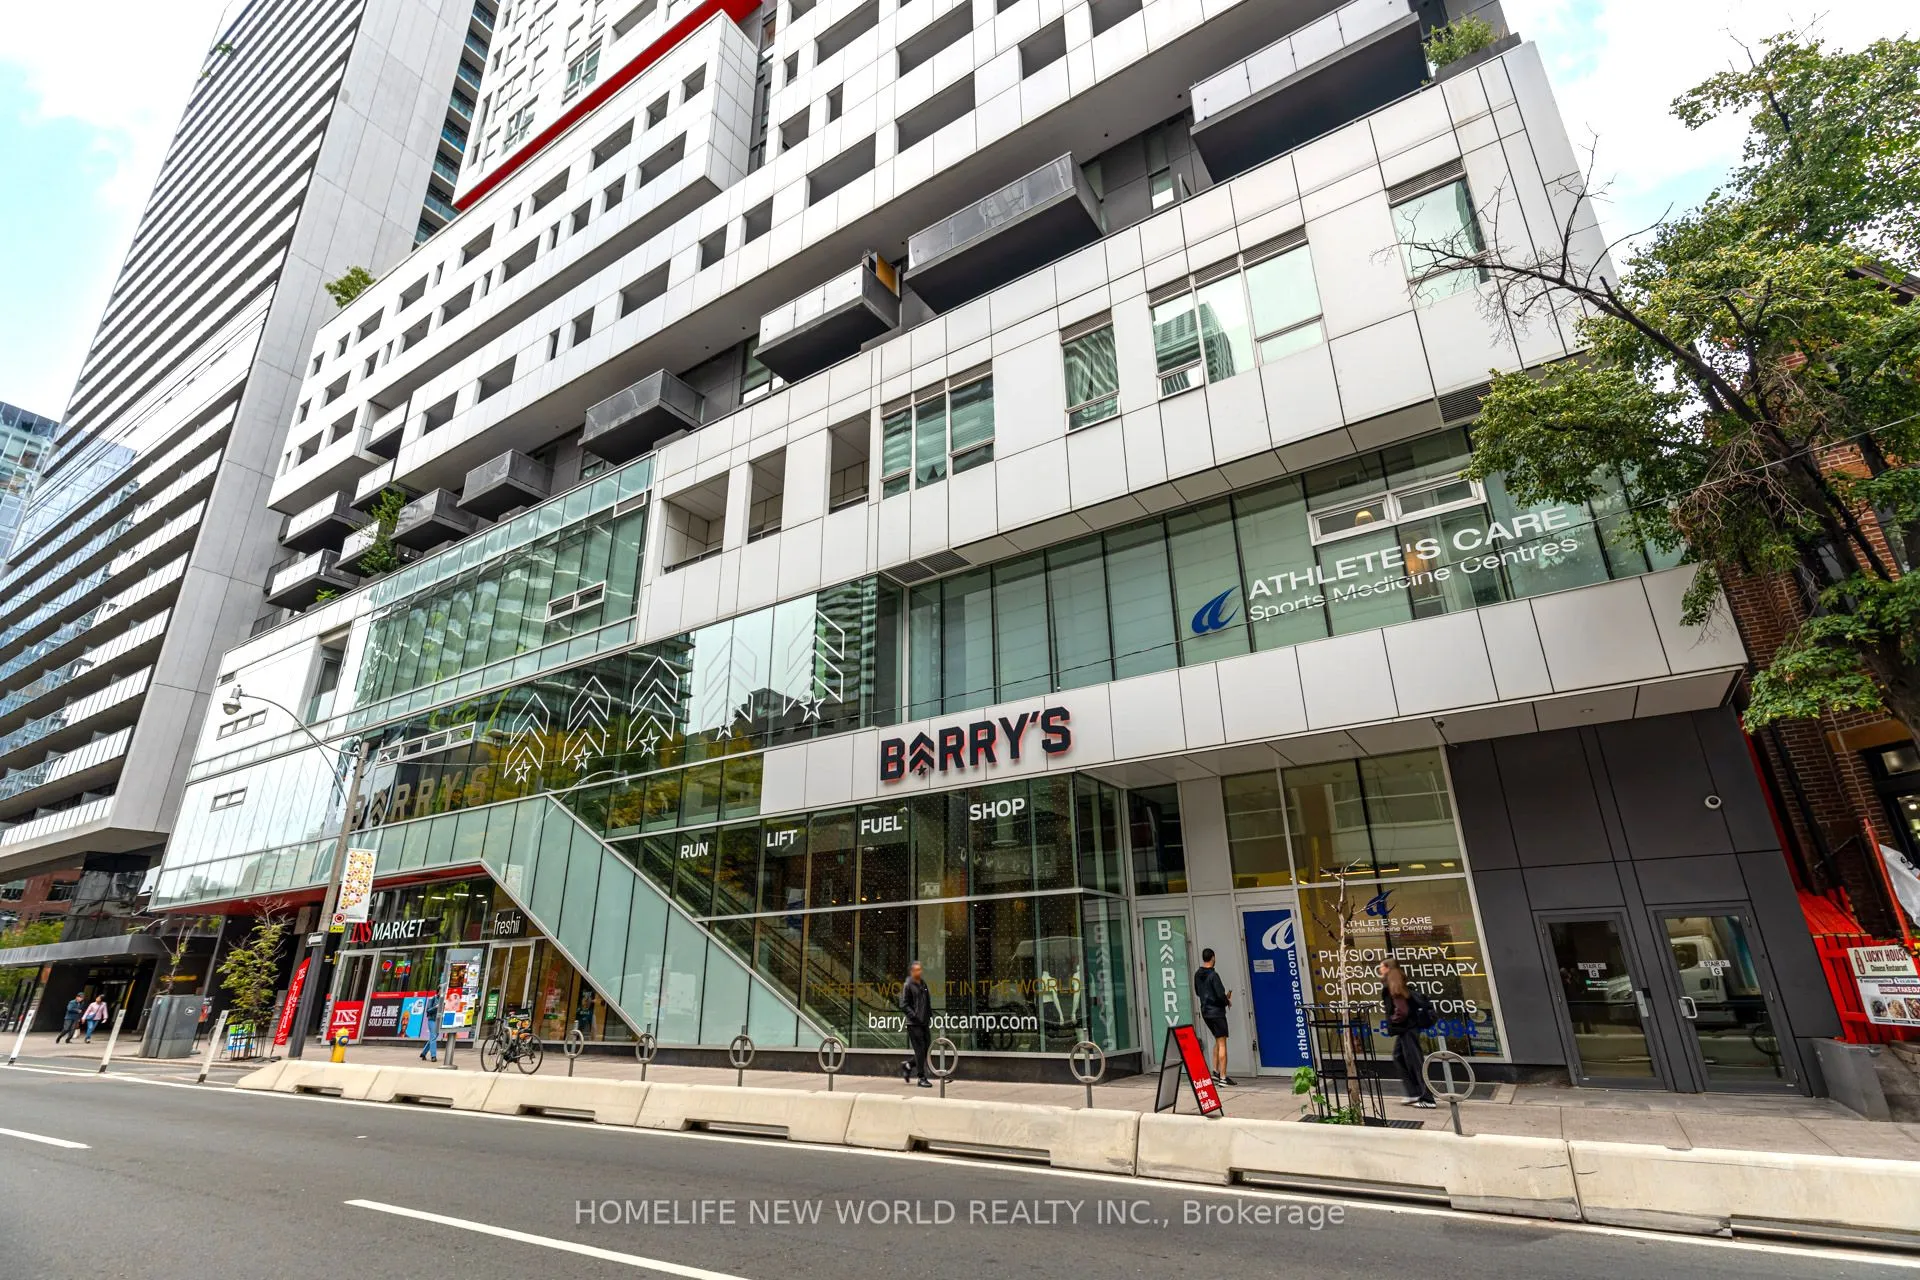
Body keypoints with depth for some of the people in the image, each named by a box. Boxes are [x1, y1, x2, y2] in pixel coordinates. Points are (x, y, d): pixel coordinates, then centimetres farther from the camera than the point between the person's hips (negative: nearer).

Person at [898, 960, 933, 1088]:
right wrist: (914, 1016, -17)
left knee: (927, 1048, 7)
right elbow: (903, 1005, -11)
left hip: (925, 1022, 7)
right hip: (914, 1024, -7)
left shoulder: (923, 983, 13)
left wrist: (930, 1015, 12)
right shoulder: (907, 986, -8)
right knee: (920, 1050, -6)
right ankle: (922, 1078, 4)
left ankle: (908, 1065, 28)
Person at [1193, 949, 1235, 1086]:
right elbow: (1220, 994, -22)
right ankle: (1223, 1077, 0)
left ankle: (1216, 1071, 20)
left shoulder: (1197, 975, 6)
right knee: (1222, 1044, -1)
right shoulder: (1213, 975, -18)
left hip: (1205, 1012, 7)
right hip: (1216, 1012, -7)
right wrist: (1228, 1001, 2)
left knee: (1218, 1041, 21)